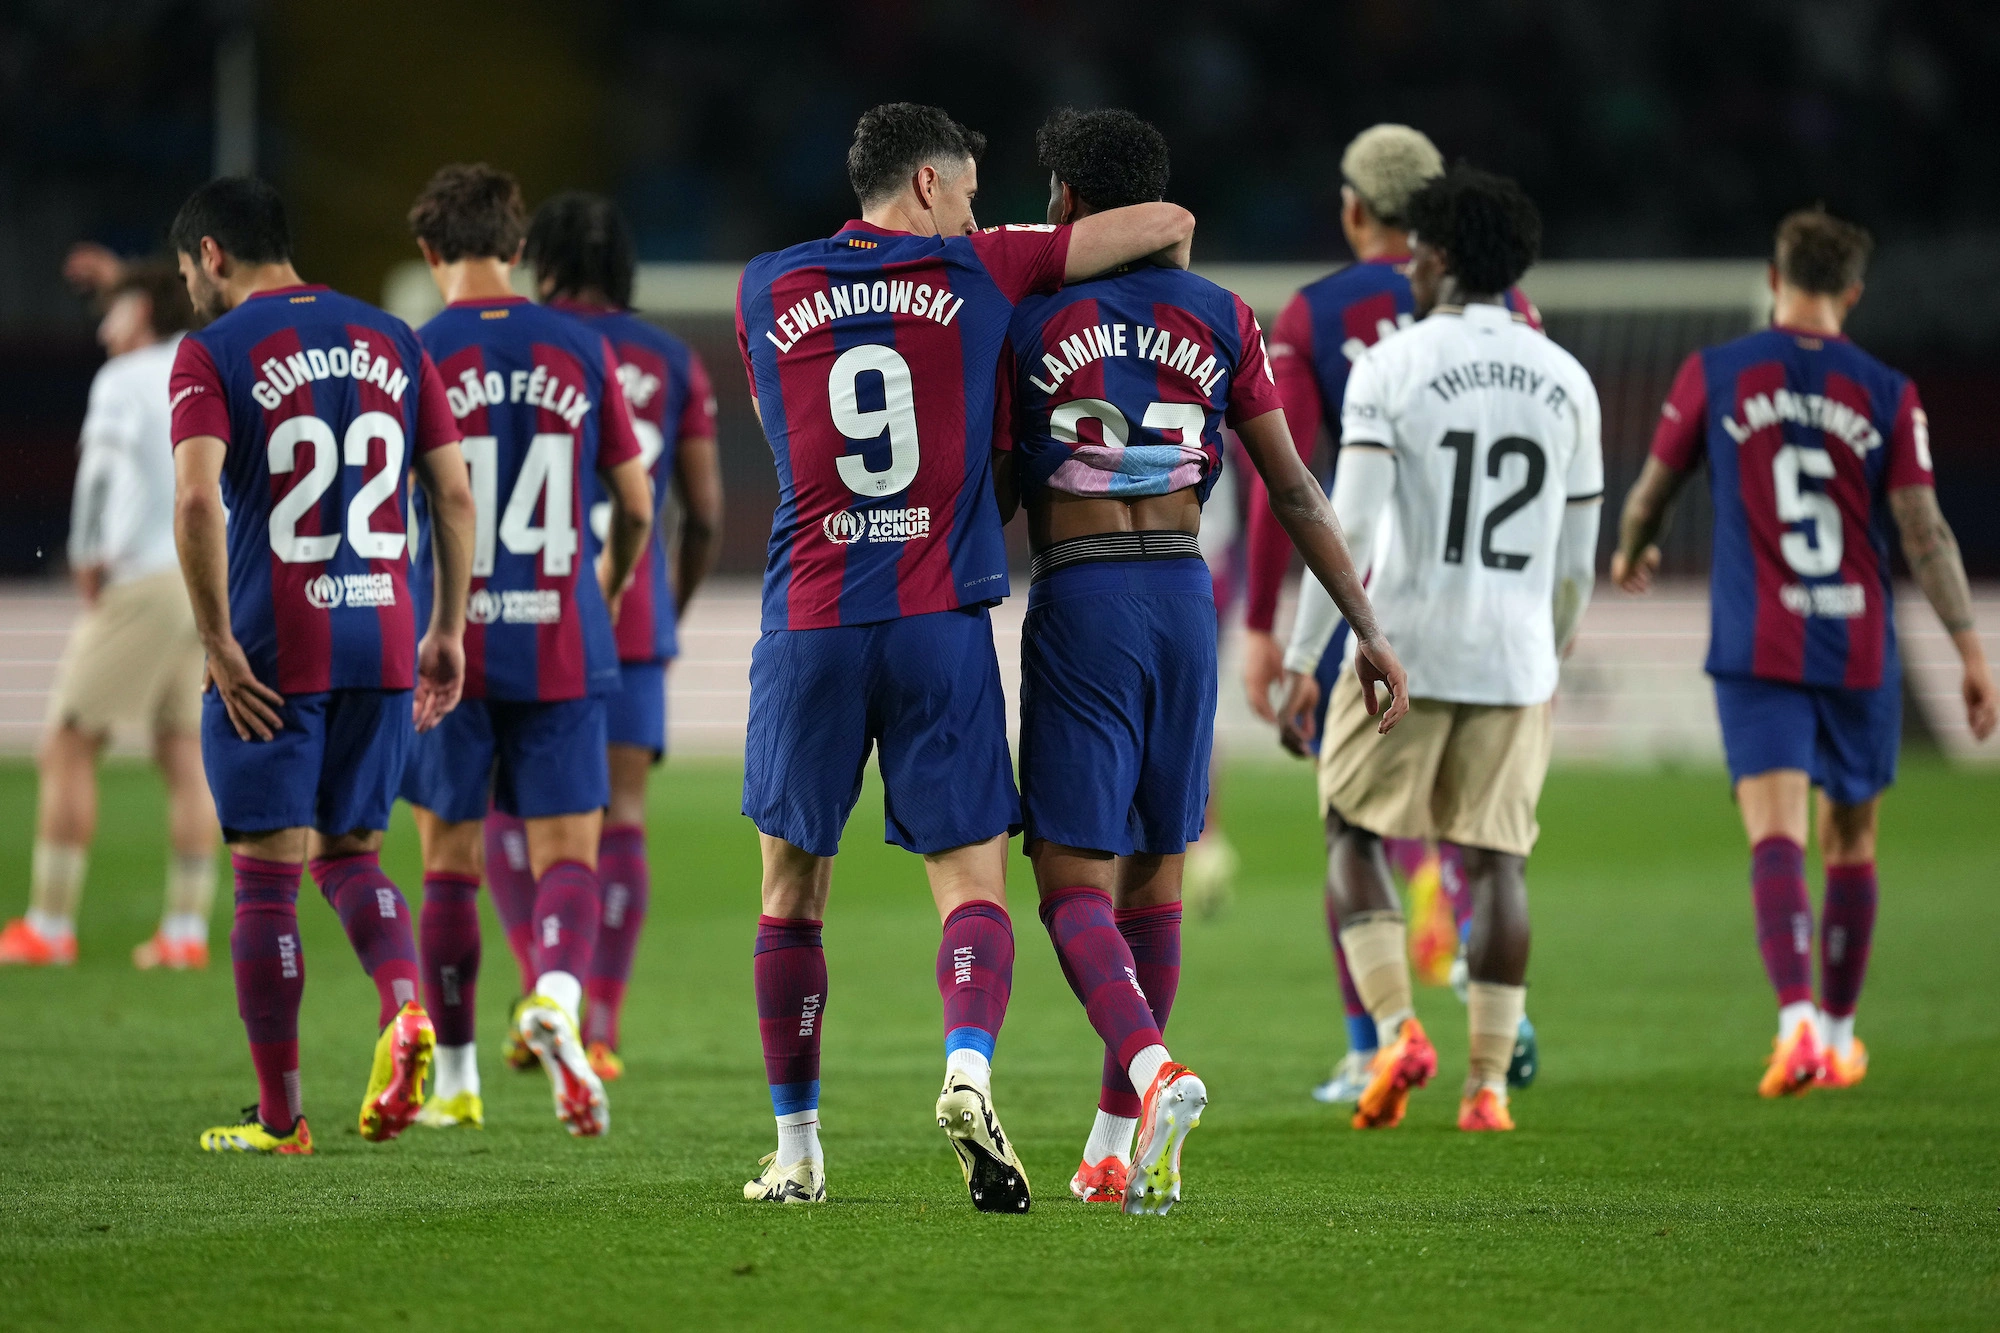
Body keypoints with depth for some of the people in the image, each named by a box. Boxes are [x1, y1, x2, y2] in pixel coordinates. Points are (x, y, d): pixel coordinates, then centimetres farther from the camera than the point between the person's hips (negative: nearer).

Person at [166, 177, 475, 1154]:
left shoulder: (213, 353, -6)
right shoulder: (391, 343, 10)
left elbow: (197, 501, -19)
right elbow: (454, 496, 8)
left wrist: (218, 644, -13)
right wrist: (448, 632, 13)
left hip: (270, 659, -5)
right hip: (381, 648, 5)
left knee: (267, 879, 2)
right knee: (350, 853, 18)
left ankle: (279, 1118, 5)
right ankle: (403, 1009, -10)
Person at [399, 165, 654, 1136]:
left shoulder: (414, 358, -5)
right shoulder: (580, 351, 3)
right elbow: (636, 507, 9)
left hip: (449, 649, -1)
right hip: (562, 648, 1)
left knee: (450, 864, 11)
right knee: (566, 853, 1)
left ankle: (455, 1082, 18)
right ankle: (556, 995, -29)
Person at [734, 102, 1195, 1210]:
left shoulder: (765, 290, 9)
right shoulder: (981, 275, 4)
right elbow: (1167, 224, 8)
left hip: (809, 621, 2)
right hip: (943, 622, -2)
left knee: (793, 896, 13)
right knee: (972, 883, -1)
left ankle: (796, 1149, 17)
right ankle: (970, 1068, -28)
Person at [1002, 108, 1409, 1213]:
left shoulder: (1024, 319, -2)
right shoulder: (1220, 319, 7)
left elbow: (991, 491, 0)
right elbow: (1294, 491, 7)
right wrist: (1366, 627, 12)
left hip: (1078, 596, -4)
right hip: (1184, 593, 4)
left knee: (1075, 881, -5)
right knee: (1155, 873, 12)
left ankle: (1150, 1071, -32)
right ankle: (1114, 1149, 15)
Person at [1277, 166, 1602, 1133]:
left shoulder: (1392, 367, -6)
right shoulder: (1565, 382, 7)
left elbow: (1348, 528, -13)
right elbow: (1575, 561, 12)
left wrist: (1301, 663, -9)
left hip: (1405, 650, -3)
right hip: (1515, 656, 3)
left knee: (1354, 834, 11)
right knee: (1498, 857, 7)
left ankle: (1395, 1030, -6)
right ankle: (1489, 1080, 3)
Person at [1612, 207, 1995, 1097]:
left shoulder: (1714, 376, 0)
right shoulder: (1886, 396, -1)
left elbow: (1653, 489, 11)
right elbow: (1924, 531, -5)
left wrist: (1630, 554, 33)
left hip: (1757, 654, -1)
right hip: (1861, 654, 1)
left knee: (1777, 839, -11)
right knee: (1850, 847, 16)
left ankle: (1798, 1019, -32)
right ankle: (1837, 1034, 26)